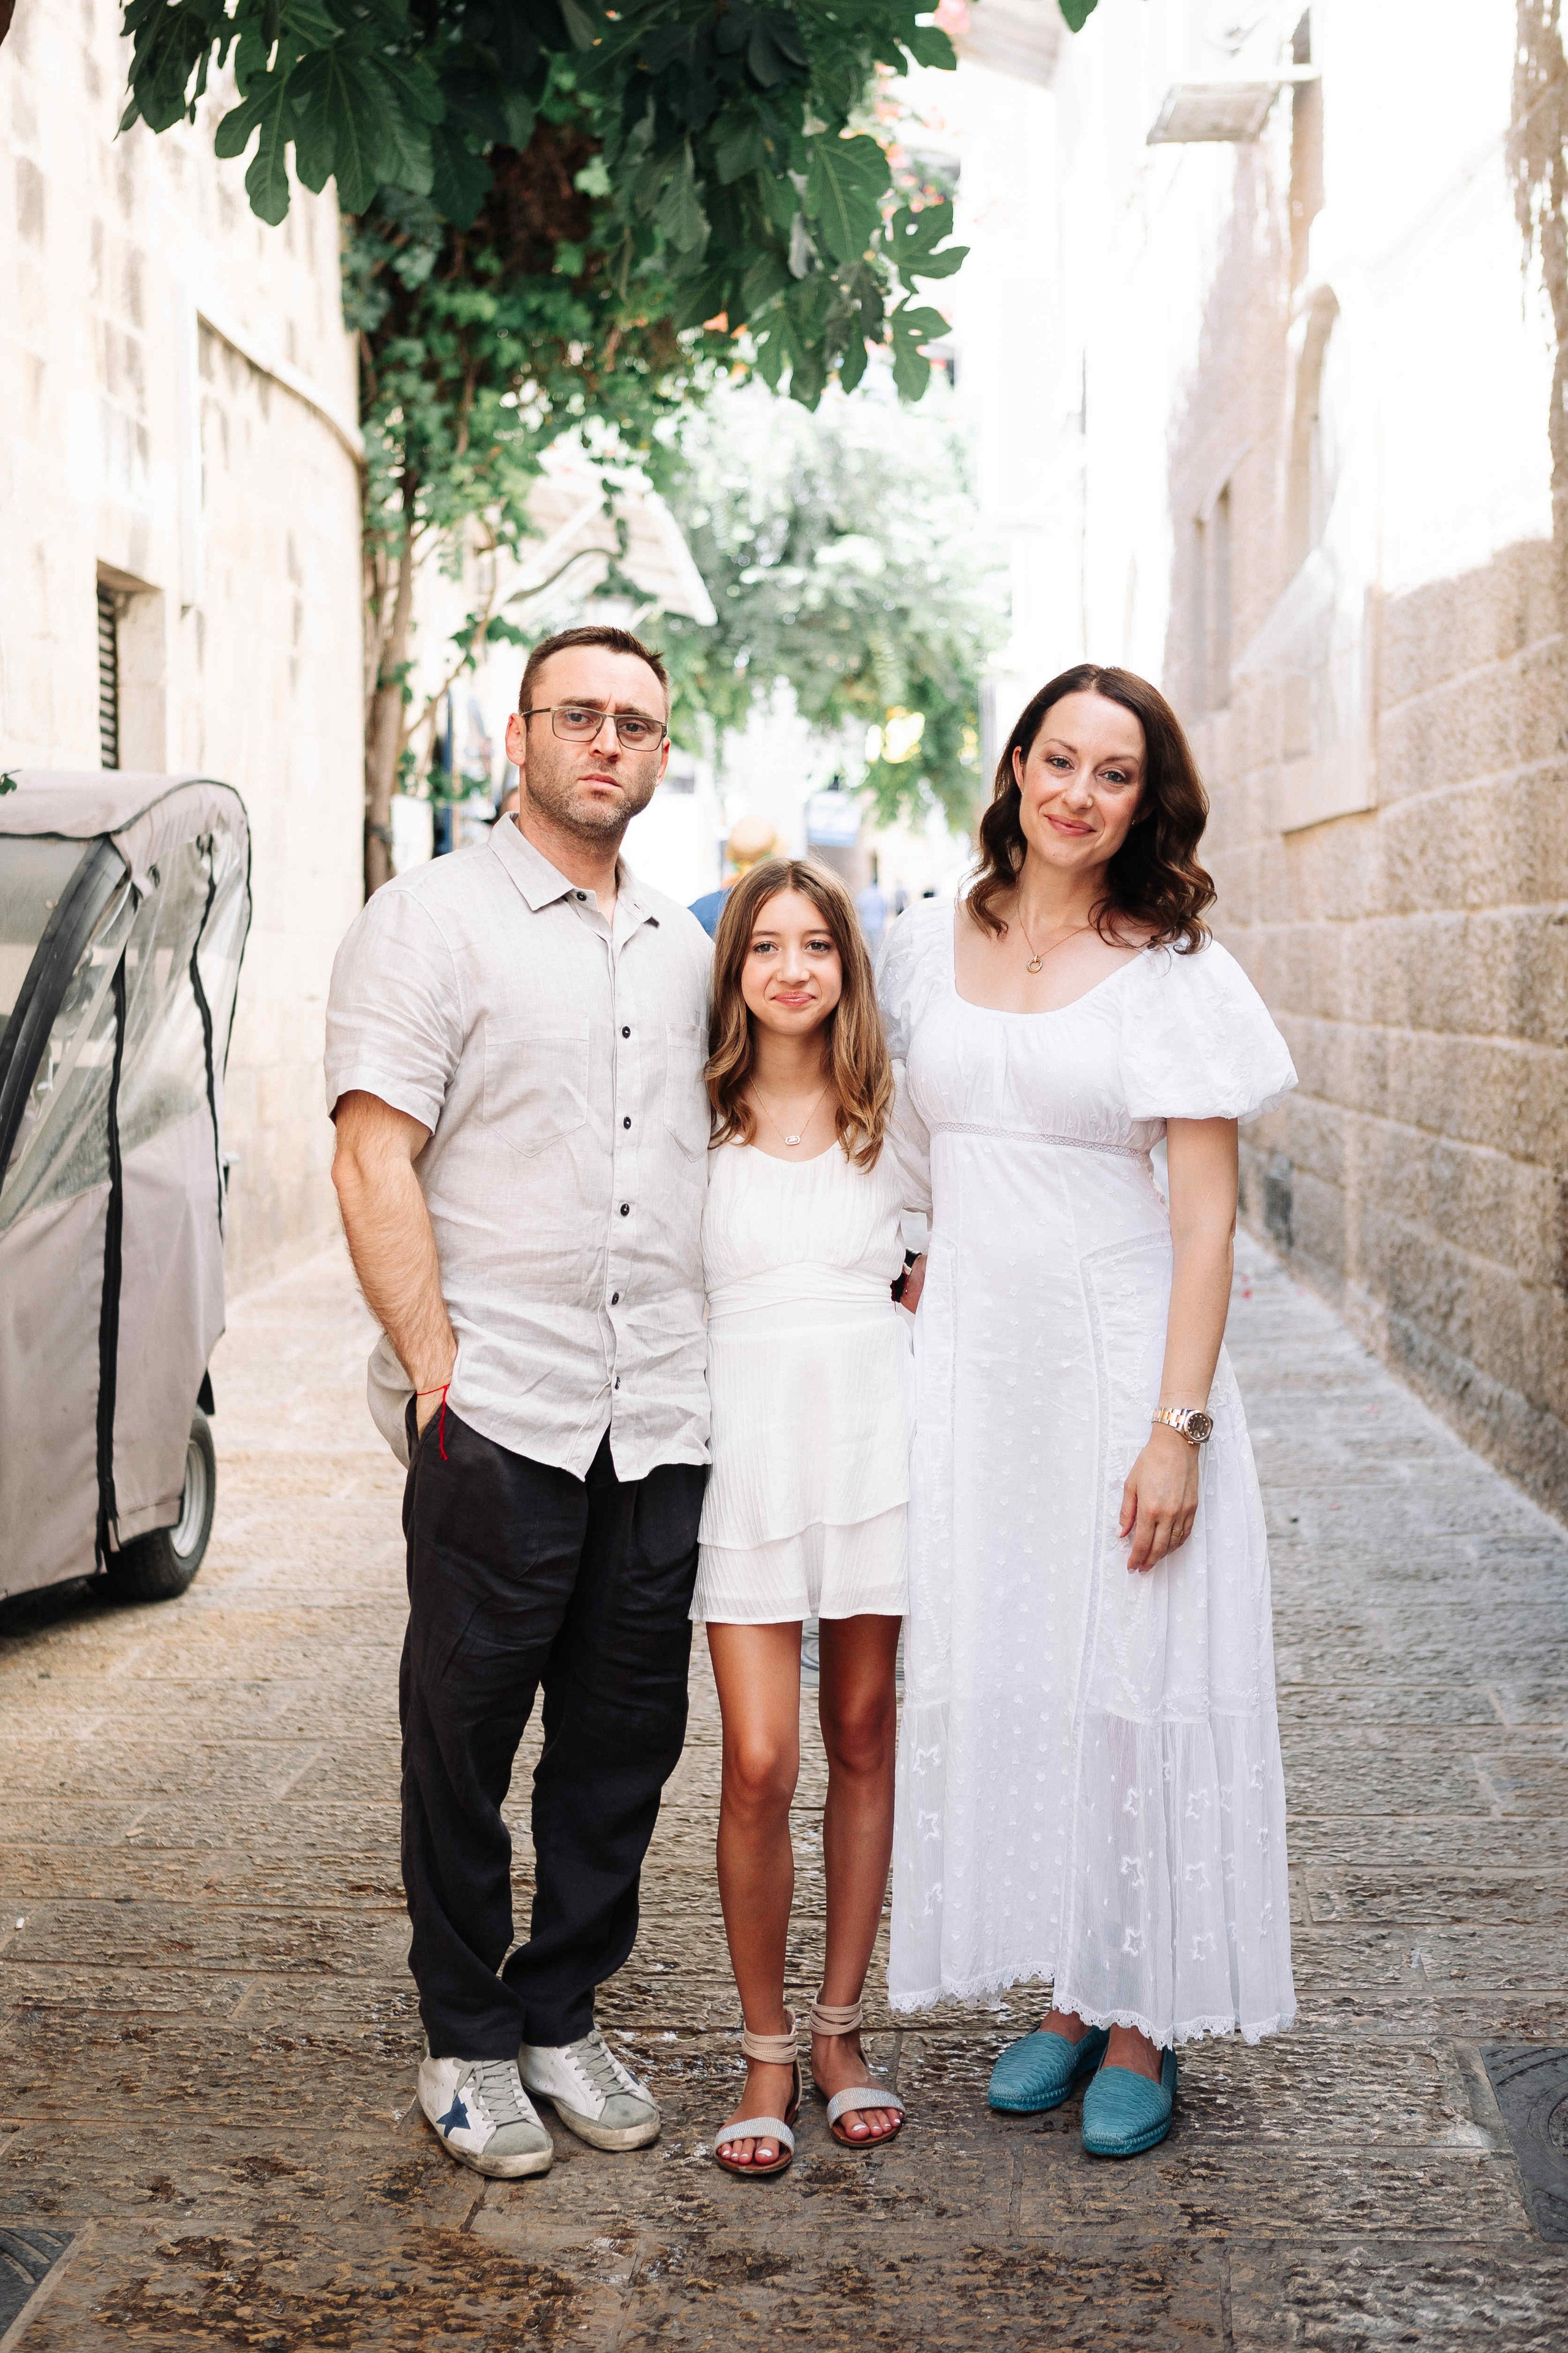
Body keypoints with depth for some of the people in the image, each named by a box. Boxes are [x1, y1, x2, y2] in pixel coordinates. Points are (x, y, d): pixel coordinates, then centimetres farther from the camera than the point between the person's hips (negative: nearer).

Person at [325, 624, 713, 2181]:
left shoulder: (682, 950, 16)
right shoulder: (430, 921, -2)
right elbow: (374, 1166, -8)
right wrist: (437, 1370, -14)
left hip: (661, 1419, 5)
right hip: (498, 1414, -5)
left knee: (626, 1741, 11)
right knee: (465, 1739, 5)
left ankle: (564, 2013, 27)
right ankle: (468, 2040, 20)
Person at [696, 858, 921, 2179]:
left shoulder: (893, 1116, 6)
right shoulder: (695, 1118, 2)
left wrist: (899, 1319, 4)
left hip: (876, 1435, 2)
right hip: (746, 1438, -1)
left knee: (864, 1739, 8)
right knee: (760, 1762, -6)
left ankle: (841, 2029, 22)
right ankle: (766, 2052, 10)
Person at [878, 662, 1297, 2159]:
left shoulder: (1176, 974, -5)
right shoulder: (927, 948, 7)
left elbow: (1207, 1217, -8)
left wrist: (1178, 1427, -14)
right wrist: (913, 1281, 10)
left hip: (1117, 1360, -4)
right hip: (966, 1361, 4)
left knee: (1131, 1681, 1)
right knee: (992, 1677, 7)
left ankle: (1142, 2025, 15)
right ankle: (1065, 1996, 22)